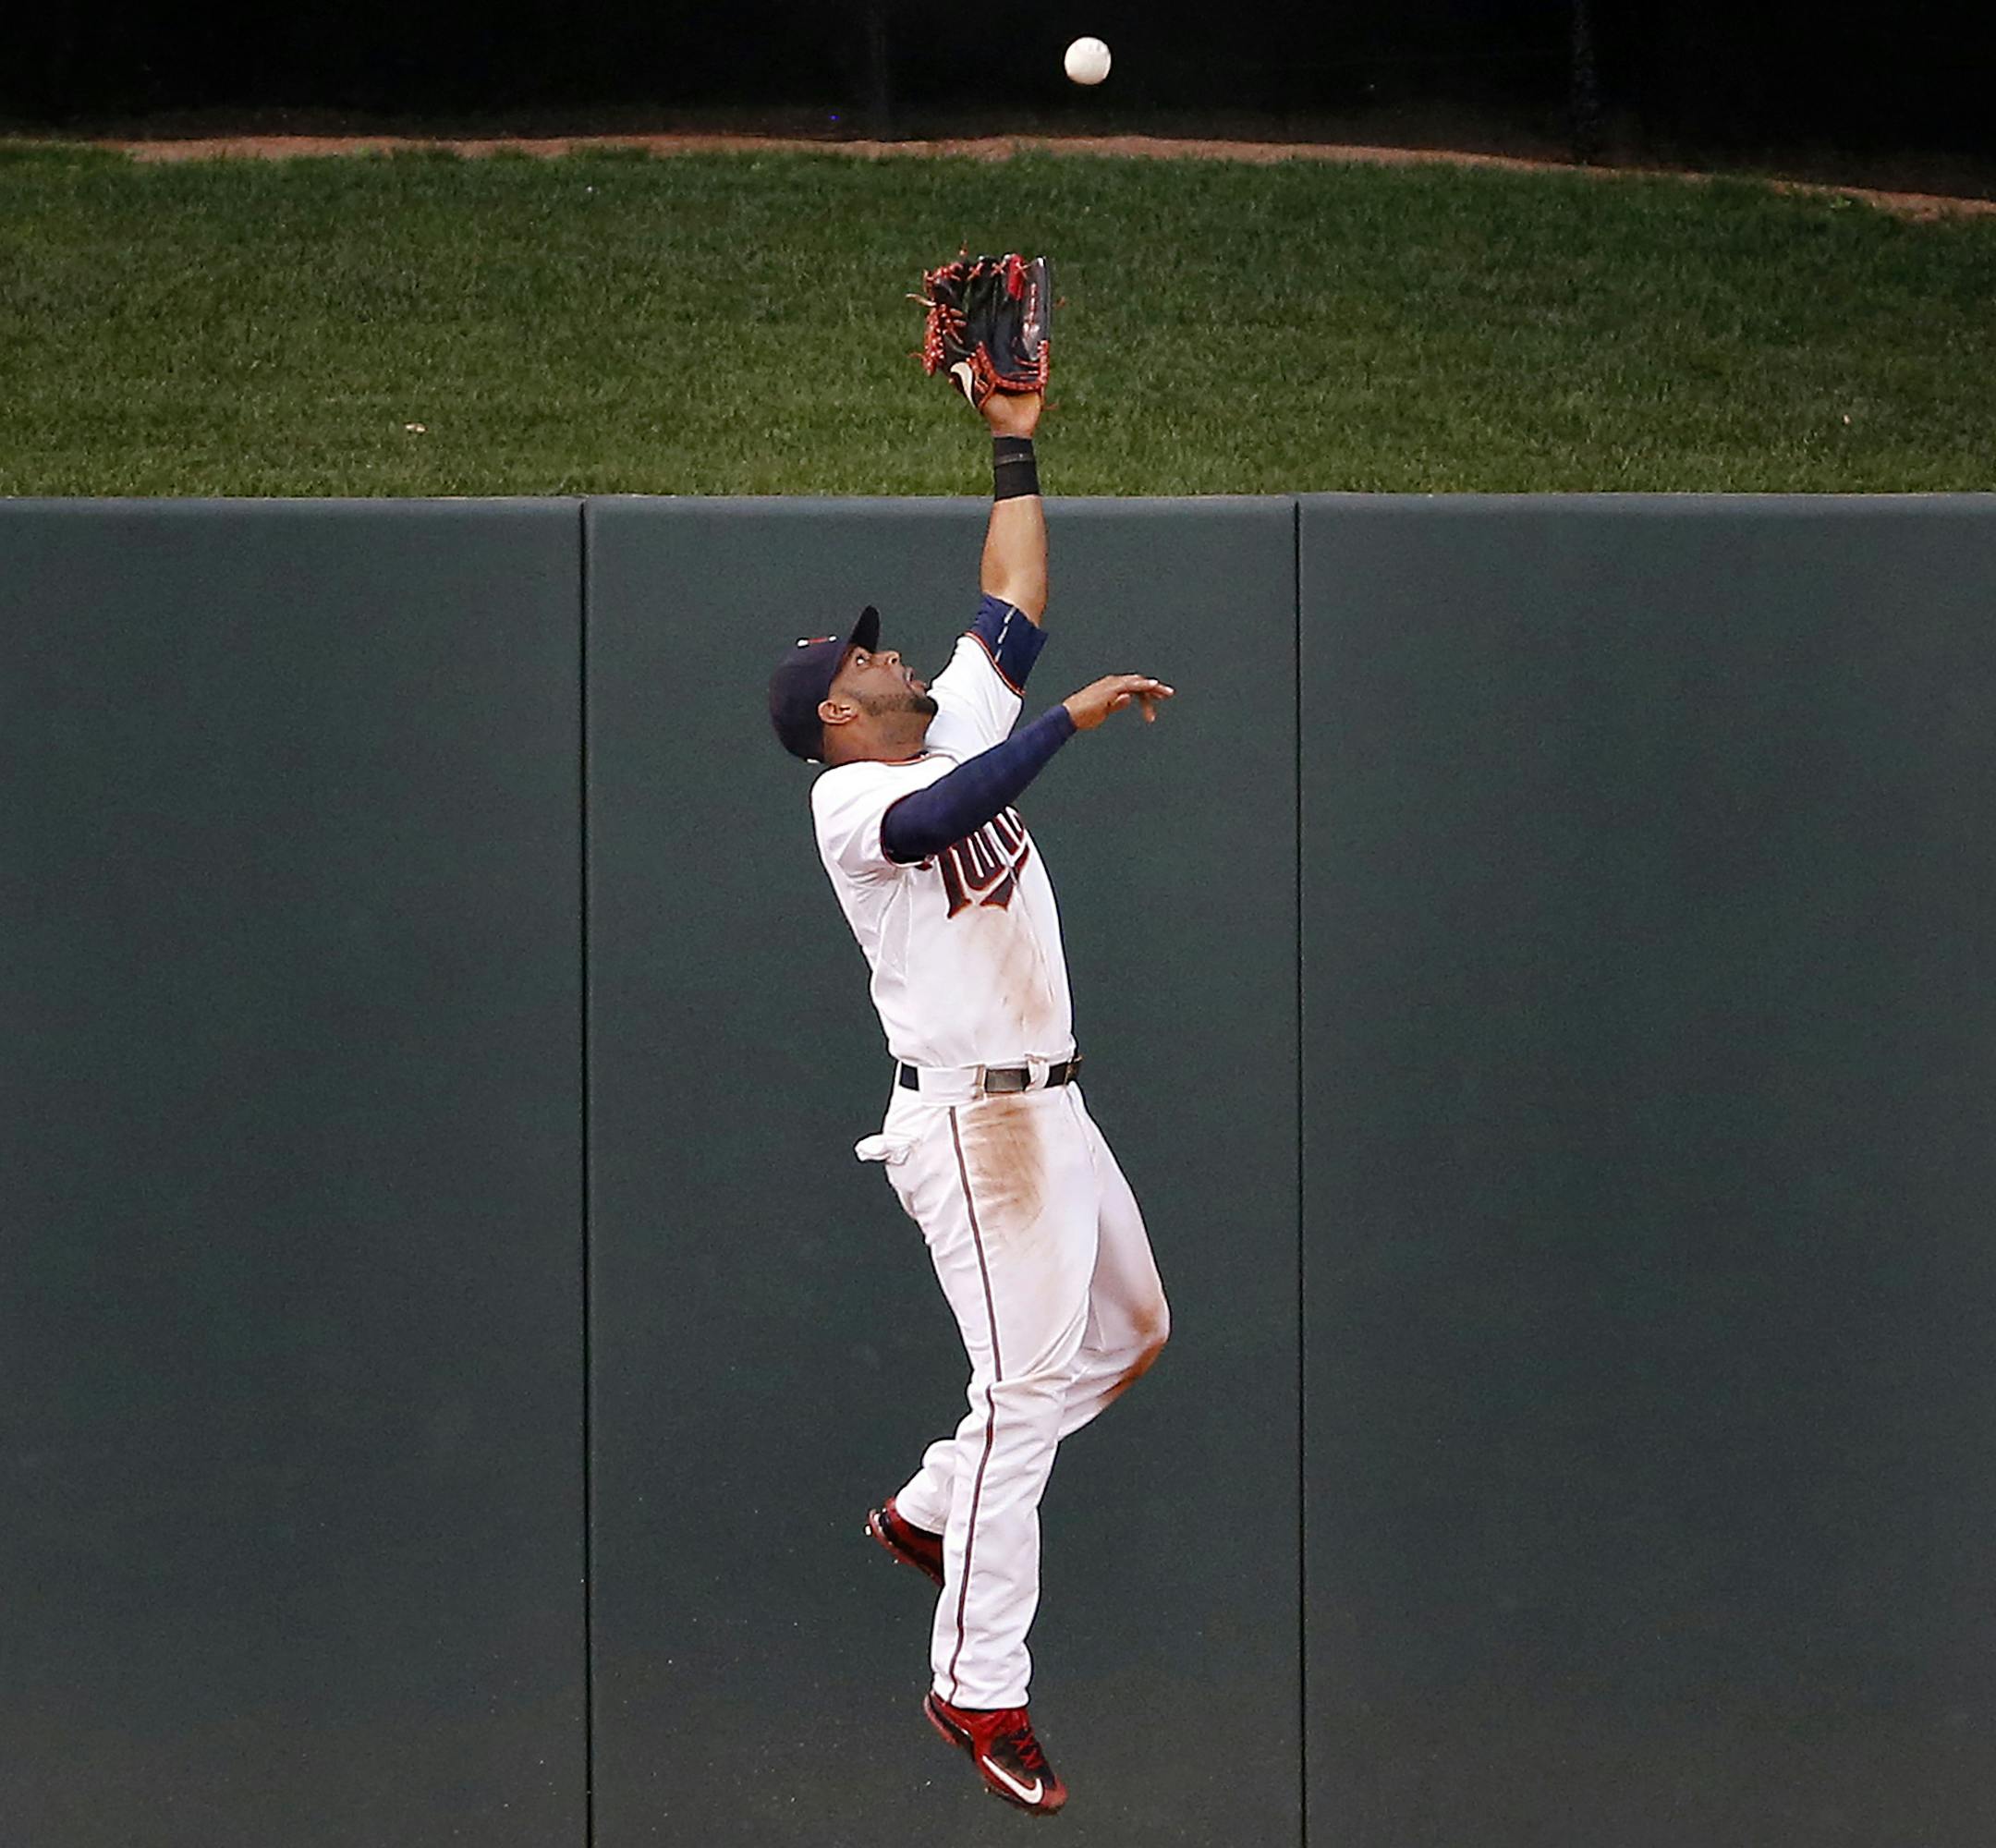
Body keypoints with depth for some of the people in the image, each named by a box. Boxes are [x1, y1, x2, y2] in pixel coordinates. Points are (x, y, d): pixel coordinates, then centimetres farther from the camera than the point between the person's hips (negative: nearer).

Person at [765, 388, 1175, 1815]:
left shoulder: (962, 732, 14)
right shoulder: (852, 796, -11)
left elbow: (1014, 610, 17)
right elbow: (946, 817, -31)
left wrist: (1017, 445, 14)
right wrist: (1074, 719, -32)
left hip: (1052, 1106, 9)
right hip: (970, 1120, -9)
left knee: (1131, 1334, 18)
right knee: (1026, 1384, -12)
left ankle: (931, 1508, 30)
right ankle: (979, 1690, -7)